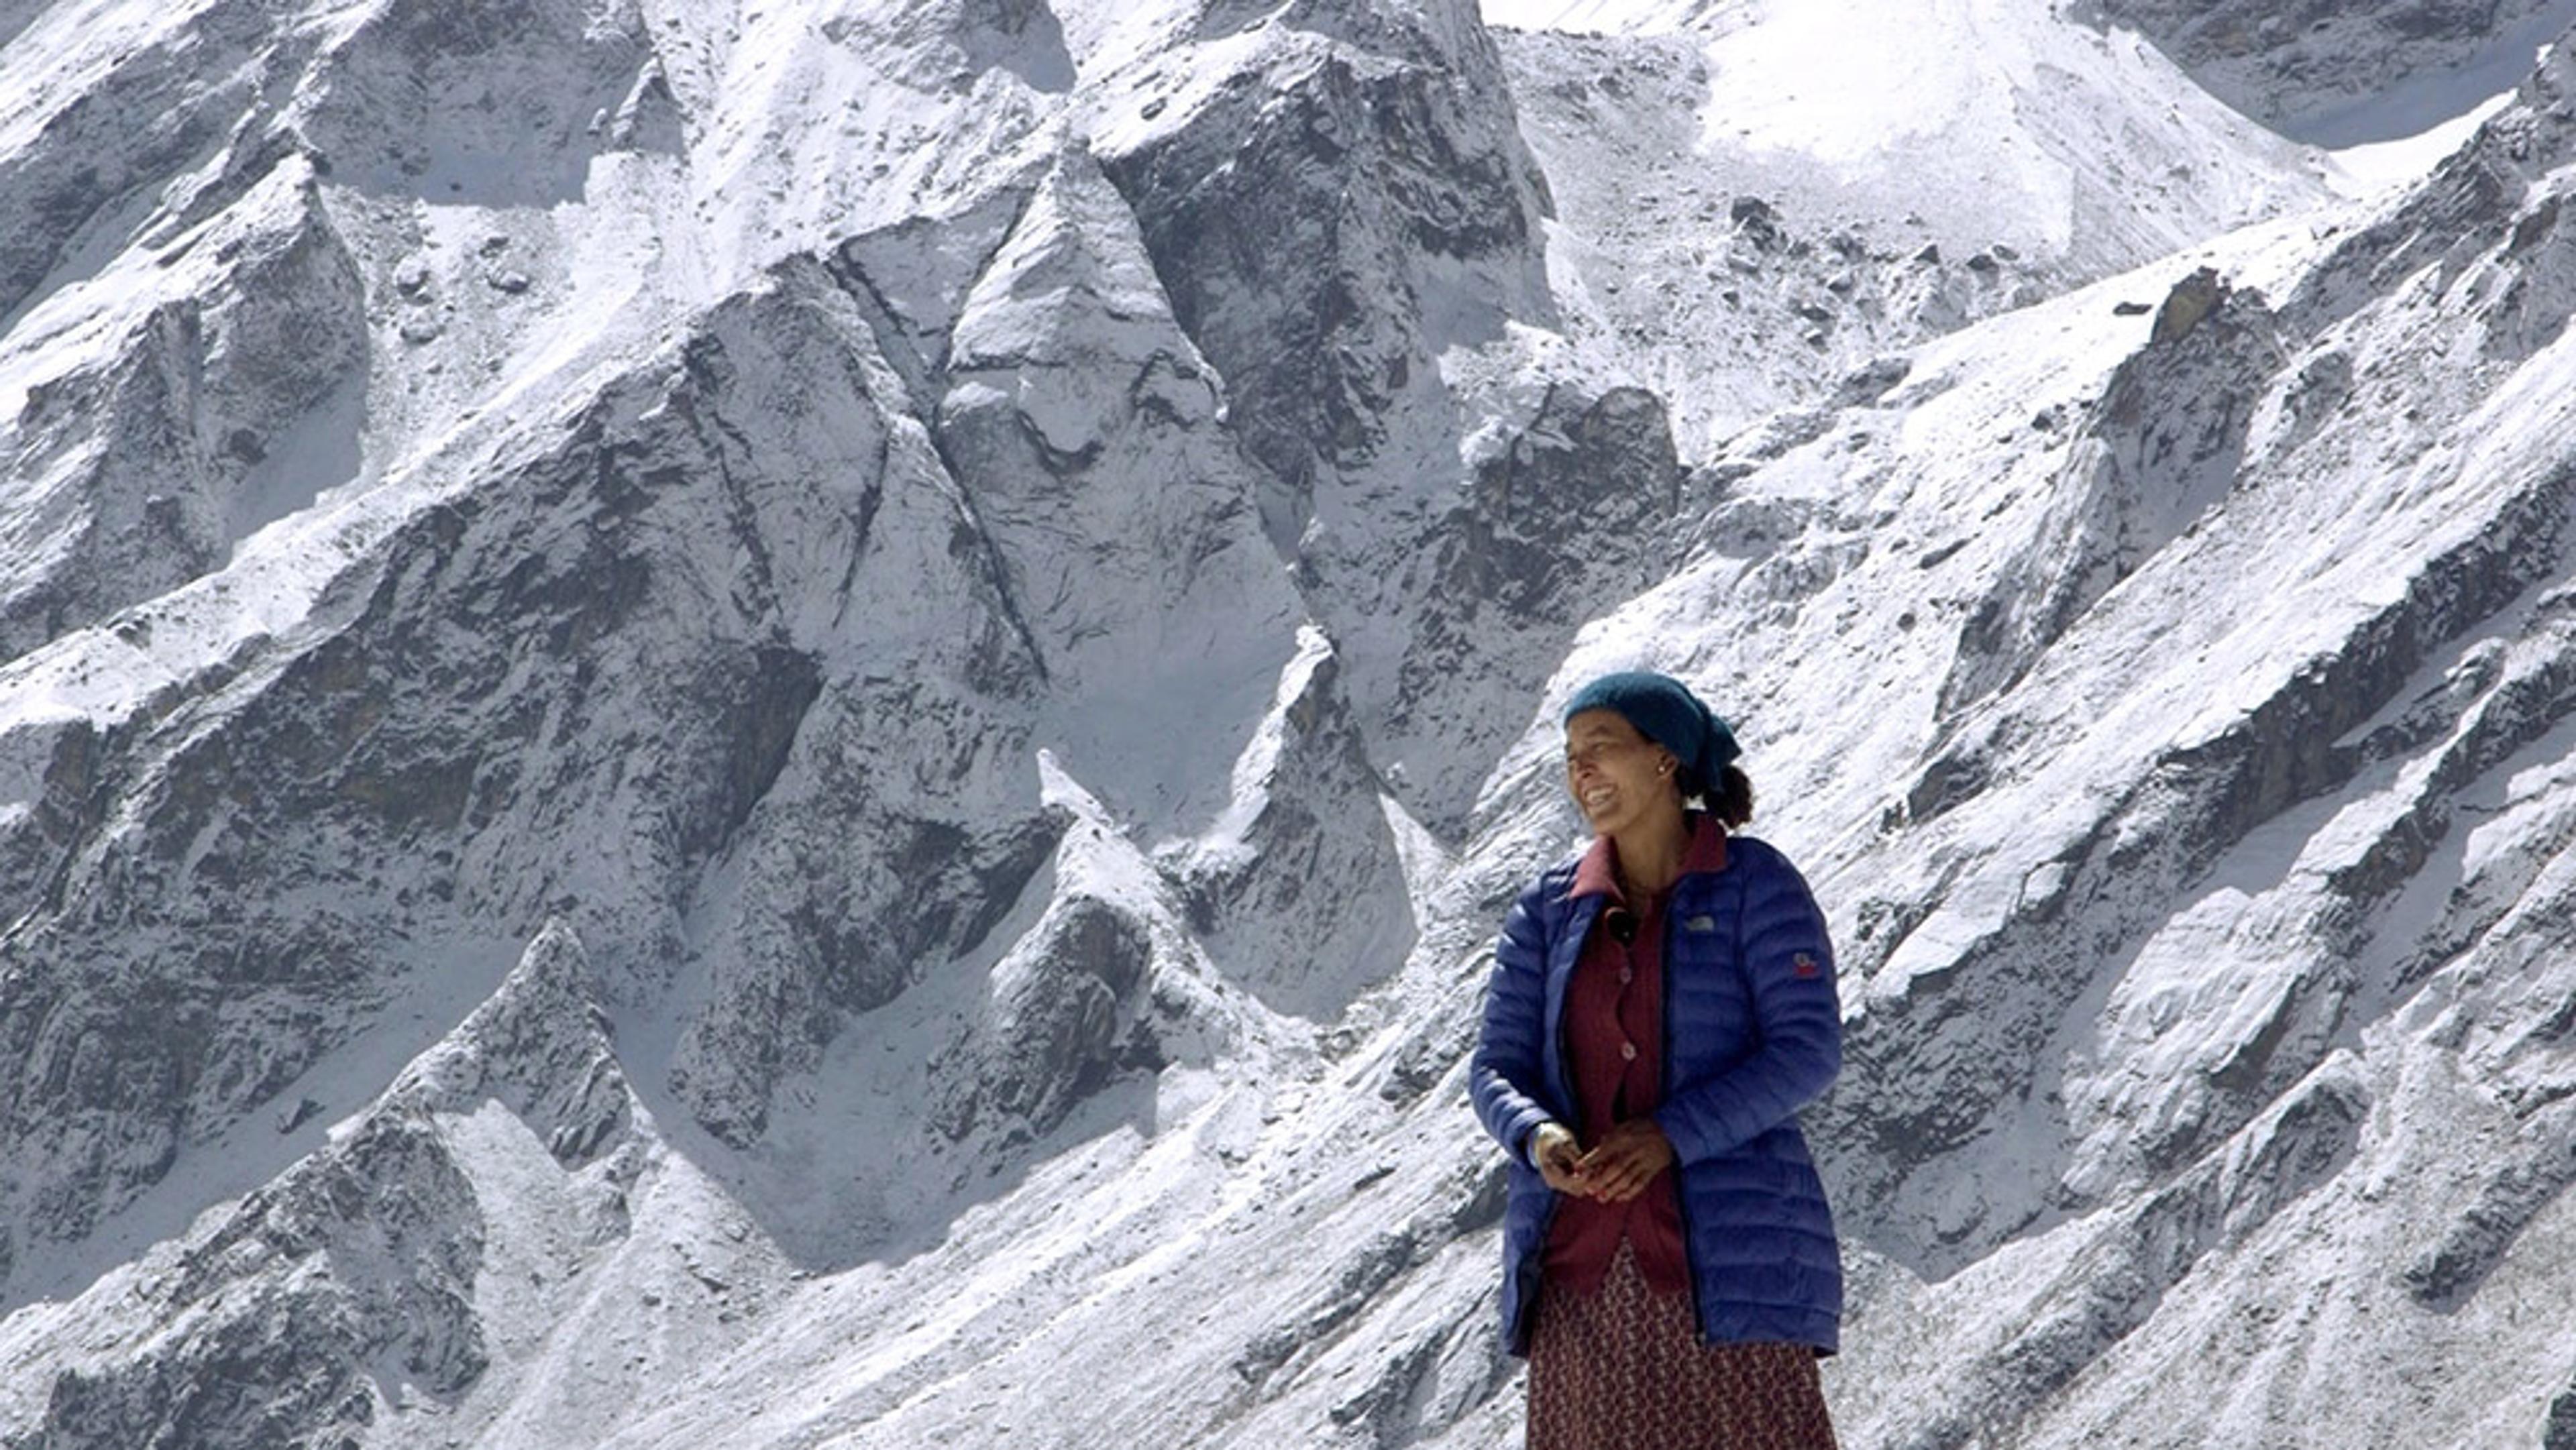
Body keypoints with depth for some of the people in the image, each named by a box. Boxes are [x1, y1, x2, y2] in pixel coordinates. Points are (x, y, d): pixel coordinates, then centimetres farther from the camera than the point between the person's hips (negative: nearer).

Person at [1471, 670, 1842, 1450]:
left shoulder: (1754, 883, 1)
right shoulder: (1550, 908, 13)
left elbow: (1808, 1049, -6)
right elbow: (1496, 1068, 11)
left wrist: (1674, 1135, -18)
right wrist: (1536, 1136, -13)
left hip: (1728, 1257, -4)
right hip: (1579, 1263, 4)